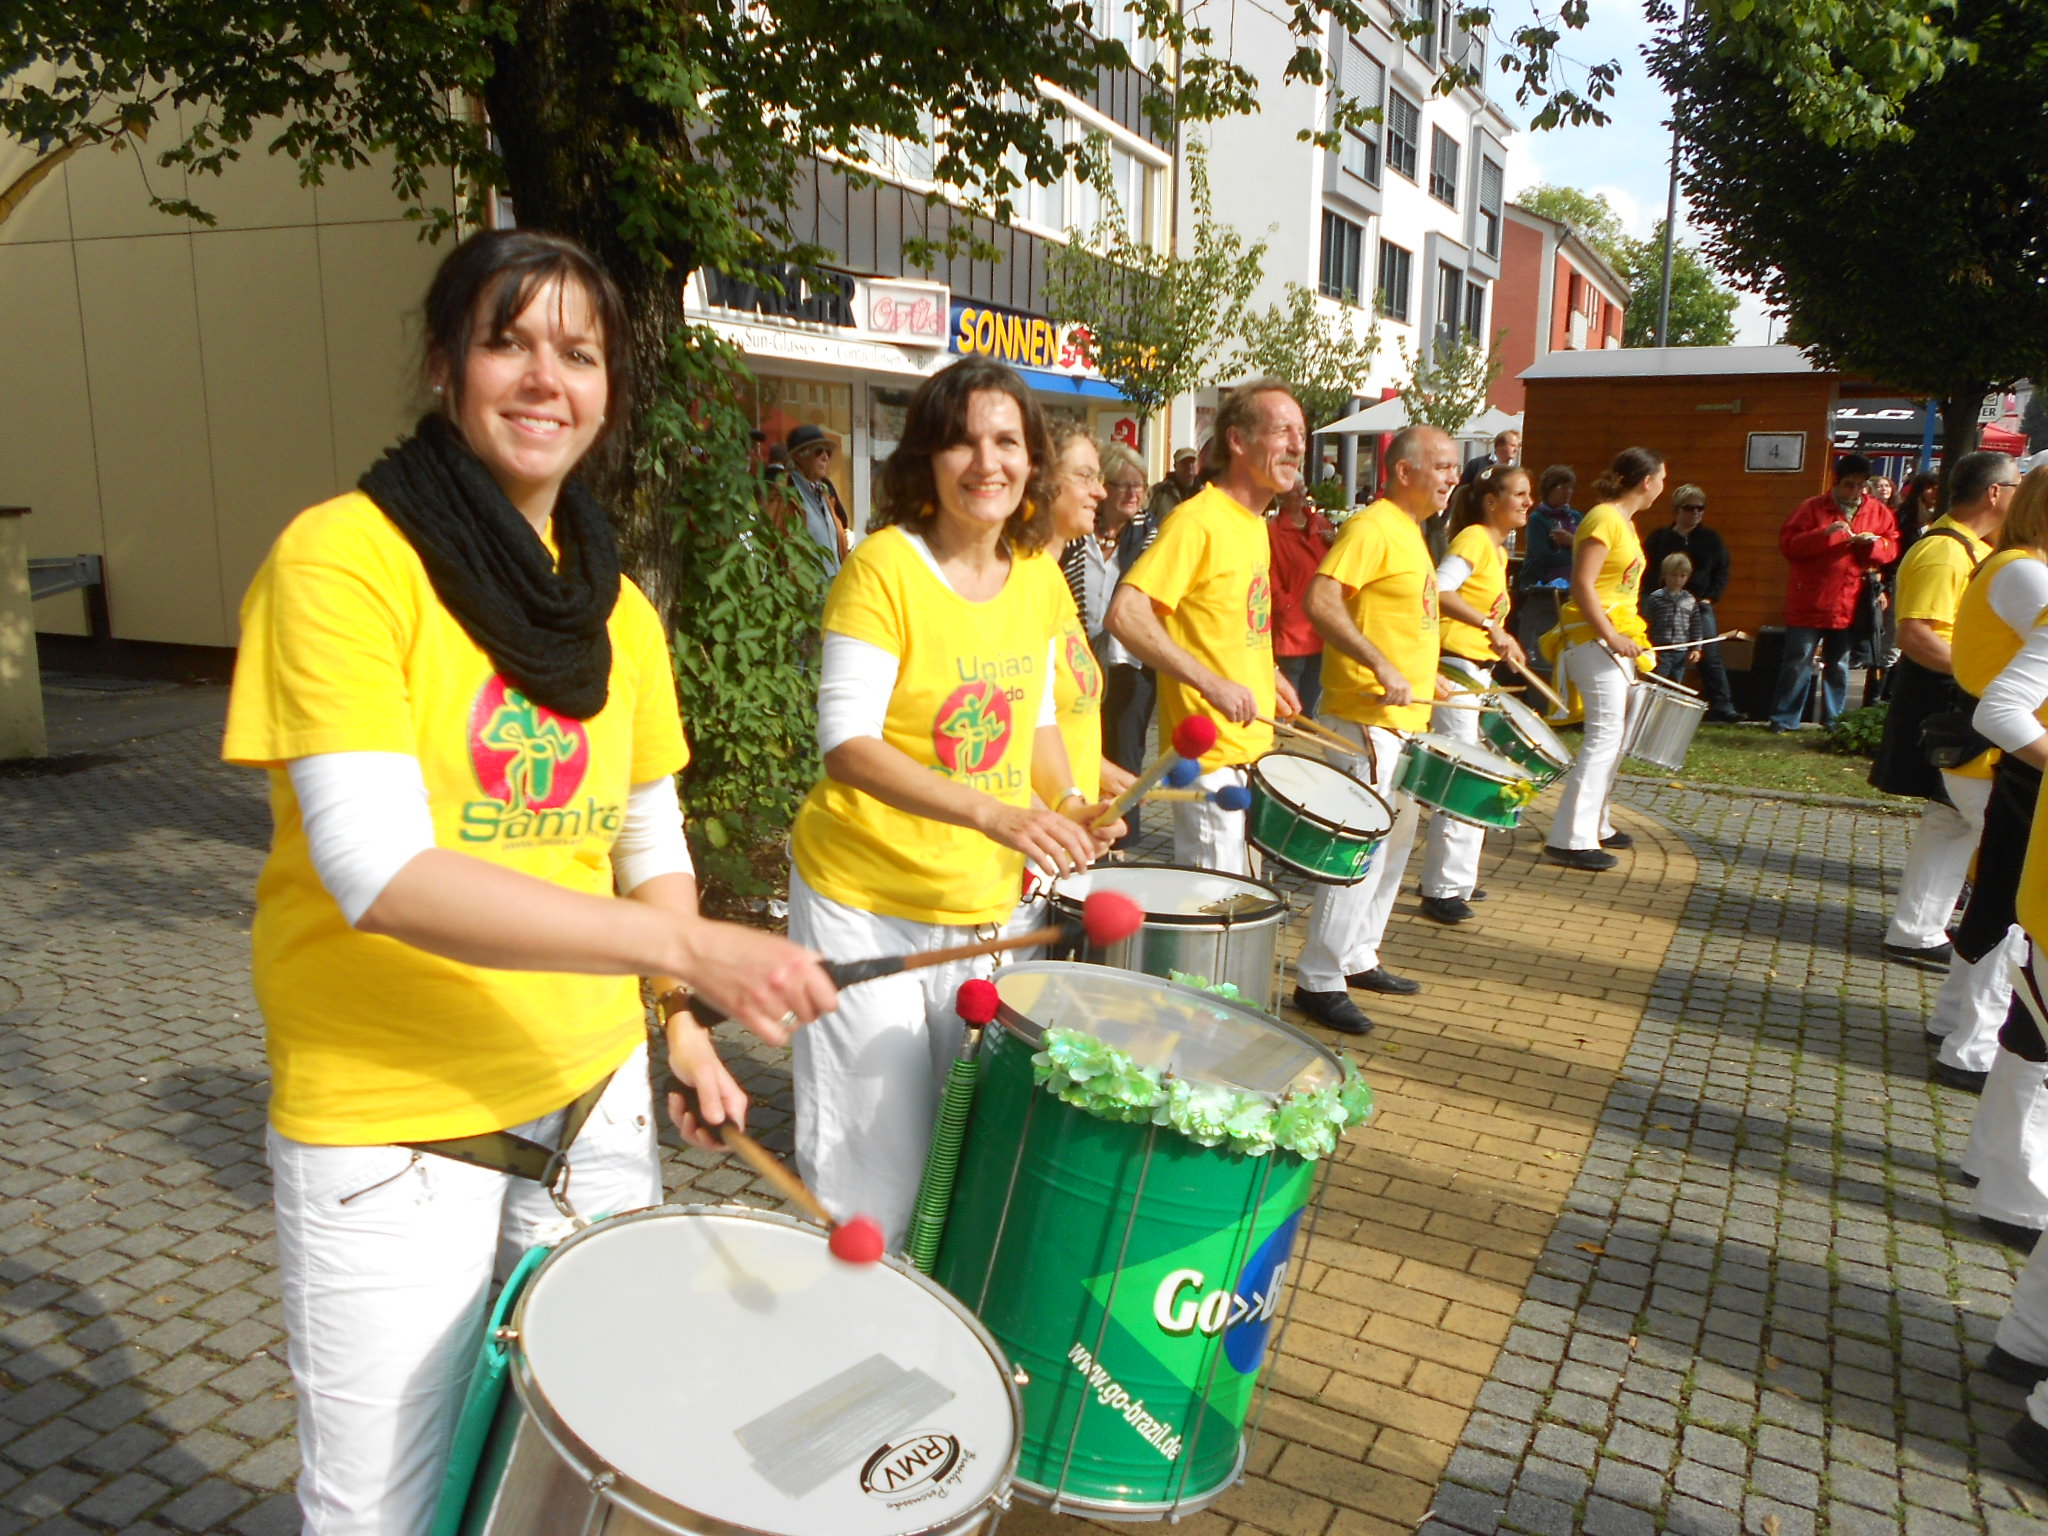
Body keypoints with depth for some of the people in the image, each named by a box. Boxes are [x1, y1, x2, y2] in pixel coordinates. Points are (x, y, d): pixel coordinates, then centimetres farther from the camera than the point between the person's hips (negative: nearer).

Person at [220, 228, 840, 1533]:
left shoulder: (614, 604, 6)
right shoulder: (343, 558, -13)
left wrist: (685, 1029, -2)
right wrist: (689, 950, -29)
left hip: (595, 1091, 6)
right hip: (391, 1123, -5)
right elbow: (381, 872, -23)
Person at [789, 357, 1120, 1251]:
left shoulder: (1041, 578, 5)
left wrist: (1067, 803, -3)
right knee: (873, 1161, 0)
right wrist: (990, 812, -32)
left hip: (988, 900, 6)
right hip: (865, 895, -6)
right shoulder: (884, 566, -15)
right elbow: (847, 741, -21)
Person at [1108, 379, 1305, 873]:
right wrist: (1211, 683, -32)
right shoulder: (1197, 521, -16)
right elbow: (1125, 614, -26)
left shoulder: (1254, 525, 12)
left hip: (1254, 746, 9)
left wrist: (1266, 675, 14)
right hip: (1212, 756, -9)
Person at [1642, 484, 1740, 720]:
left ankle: (1722, 706, -2)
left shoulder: (1711, 539, 6)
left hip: (1700, 607, 1)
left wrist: (1710, 597, -3)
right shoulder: (1659, 538, 2)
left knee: (1711, 659, -4)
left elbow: (1722, 570, 8)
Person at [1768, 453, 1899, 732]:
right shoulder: (1812, 508, -1)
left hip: (1849, 606, 3)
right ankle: (1783, 719, 5)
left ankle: (1834, 719, 18)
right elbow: (1788, 544, -8)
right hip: (1808, 603, -3)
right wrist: (1824, 534, -21)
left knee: (1839, 666, 10)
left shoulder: (1879, 512, 8)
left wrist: (1874, 543, -12)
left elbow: (1892, 547, 9)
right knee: (1797, 662, 0)